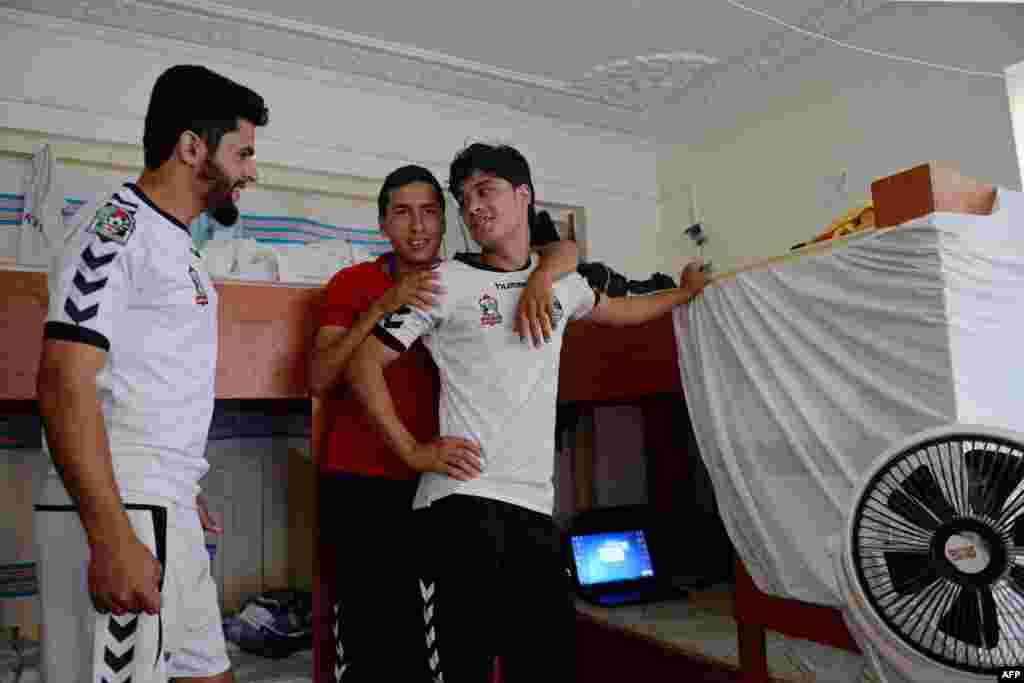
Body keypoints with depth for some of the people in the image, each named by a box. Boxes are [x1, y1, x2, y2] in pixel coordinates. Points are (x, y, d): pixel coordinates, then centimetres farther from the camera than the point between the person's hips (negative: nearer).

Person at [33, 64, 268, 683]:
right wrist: (112, 536, -24)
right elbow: (64, 385, -19)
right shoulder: (118, 228, -11)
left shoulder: (176, 244, 17)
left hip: (168, 514, 9)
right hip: (114, 517, -9)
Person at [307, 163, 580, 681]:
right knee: (368, 631, -3)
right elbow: (319, 380, -9)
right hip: (361, 482, -2)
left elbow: (565, 251, 5)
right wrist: (383, 305, -19)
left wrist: (539, 278, -17)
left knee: (432, 631, 2)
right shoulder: (353, 282, 1)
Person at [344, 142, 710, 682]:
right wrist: (413, 451, -9)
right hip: (464, 500, -5)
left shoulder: (560, 283, 14)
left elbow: (614, 311, 36)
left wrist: (684, 293, 41)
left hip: (535, 503, 5)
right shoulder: (447, 281, -1)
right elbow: (363, 363, -1)